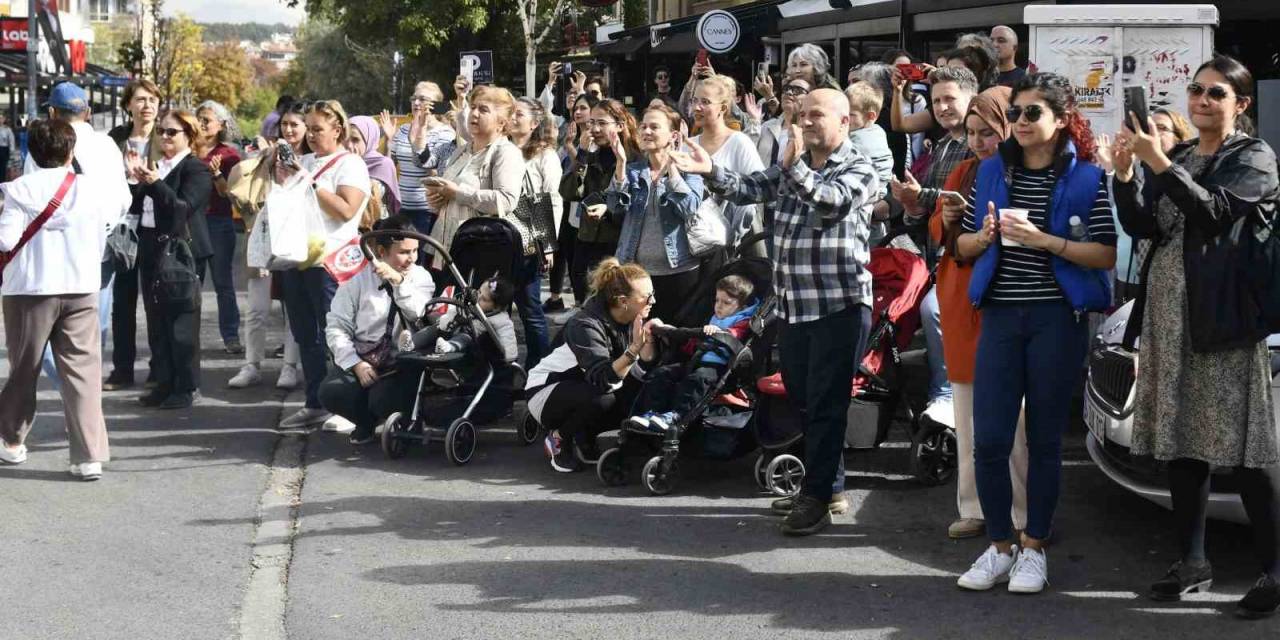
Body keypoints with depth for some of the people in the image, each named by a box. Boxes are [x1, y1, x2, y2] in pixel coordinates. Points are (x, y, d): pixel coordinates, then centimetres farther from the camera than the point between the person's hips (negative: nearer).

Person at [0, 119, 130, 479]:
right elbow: (109, 225, 12)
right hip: (81, 288, 1)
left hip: (30, 289, -1)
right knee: (83, 371, 1)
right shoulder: (95, 188, -1)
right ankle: (89, 456, -6)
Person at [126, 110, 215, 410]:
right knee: (156, 321, 11)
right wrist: (136, 180, -3)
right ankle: (164, 383, 18)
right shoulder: (154, 166, 15)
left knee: (181, 321, -3)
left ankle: (187, 387, 4)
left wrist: (155, 183, -25)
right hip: (151, 250, 7)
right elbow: (135, 206, 13)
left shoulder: (196, 170, -6)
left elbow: (184, 207, -18)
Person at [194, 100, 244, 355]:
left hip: (219, 222, -2)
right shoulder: (187, 152, 7)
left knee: (223, 282, 1)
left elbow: (228, 194, -5)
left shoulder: (228, 155, 1)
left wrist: (216, 173, -21)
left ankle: (231, 336, 4)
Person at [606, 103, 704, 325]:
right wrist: (621, 163, -14)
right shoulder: (632, 170, 9)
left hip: (679, 270, -3)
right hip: (636, 270, 3)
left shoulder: (687, 169, -1)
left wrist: (671, 167, -20)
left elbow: (690, 209, -17)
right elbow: (616, 207, -6)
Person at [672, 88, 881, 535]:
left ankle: (817, 497, 2)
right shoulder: (790, 167, 15)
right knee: (802, 398, 14)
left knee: (825, 404, -4)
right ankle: (829, 488, 25)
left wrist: (794, 166, -32)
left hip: (841, 305, -7)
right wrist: (712, 171, -11)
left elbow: (832, 200, -23)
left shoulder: (860, 171, -4)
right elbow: (748, 189, 6)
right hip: (795, 306, 7)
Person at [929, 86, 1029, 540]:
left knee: (1015, 416, -7)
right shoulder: (964, 172, 15)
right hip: (963, 305, 7)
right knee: (969, 413, 10)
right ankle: (974, 508, 18)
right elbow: (936, 231, 20)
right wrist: (946, 220, -1)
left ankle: (1027, 514, 1)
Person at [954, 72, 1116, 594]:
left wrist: (1044, 240, -17)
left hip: (1058, 317, -3)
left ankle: (1034, 549, 16)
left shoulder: (1086, 178, -1)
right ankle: (999, 546, 14)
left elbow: (1106, 255, -7)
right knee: (988, 439, -2)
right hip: (1001, 315, 3)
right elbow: (963, 247, 14)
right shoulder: (993, 171, 10)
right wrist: (986, 236, -8)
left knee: (1044, 438, 4)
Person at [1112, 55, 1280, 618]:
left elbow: (1215, 212, -17)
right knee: (1180, 441, 9)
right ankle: (1191, 562, 17)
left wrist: (1158, 164, -22)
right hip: (1170, 311, 7)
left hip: (1225, 313, -6)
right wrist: (1125, 173, -6)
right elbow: (1142, 227, 9)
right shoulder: (1177, 158, 17)